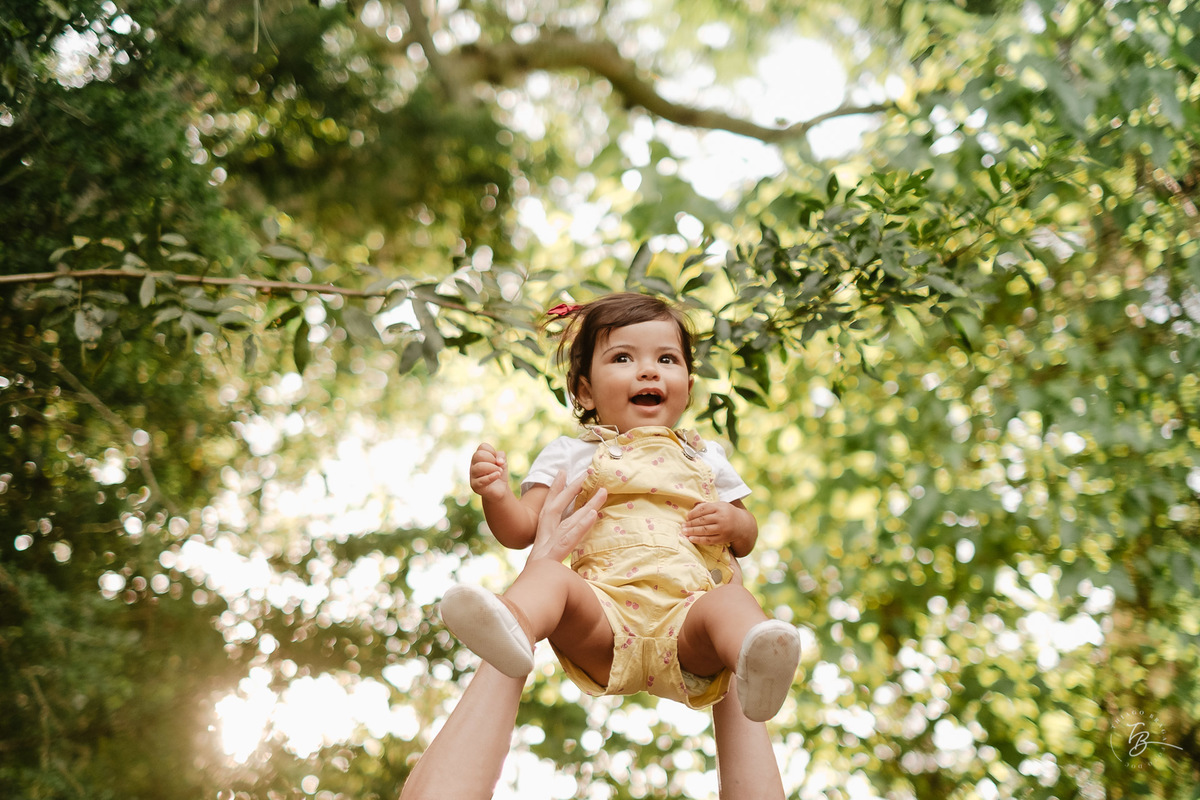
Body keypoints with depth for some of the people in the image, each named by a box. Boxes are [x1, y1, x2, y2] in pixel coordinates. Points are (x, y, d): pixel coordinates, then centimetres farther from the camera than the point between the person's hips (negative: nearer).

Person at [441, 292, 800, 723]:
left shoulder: (703, 457, 28)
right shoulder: (569, 454, 21)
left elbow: (748, 538, 31)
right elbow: (521, 530, 13)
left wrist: (734, 522, 6)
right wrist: (496, 496, -9)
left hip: (686, 609, 1)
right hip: (603, 613, -1)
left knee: (730, 601, -31)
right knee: (547, 573, -29)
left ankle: (754, 662, -64)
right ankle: (513, 627, -62)